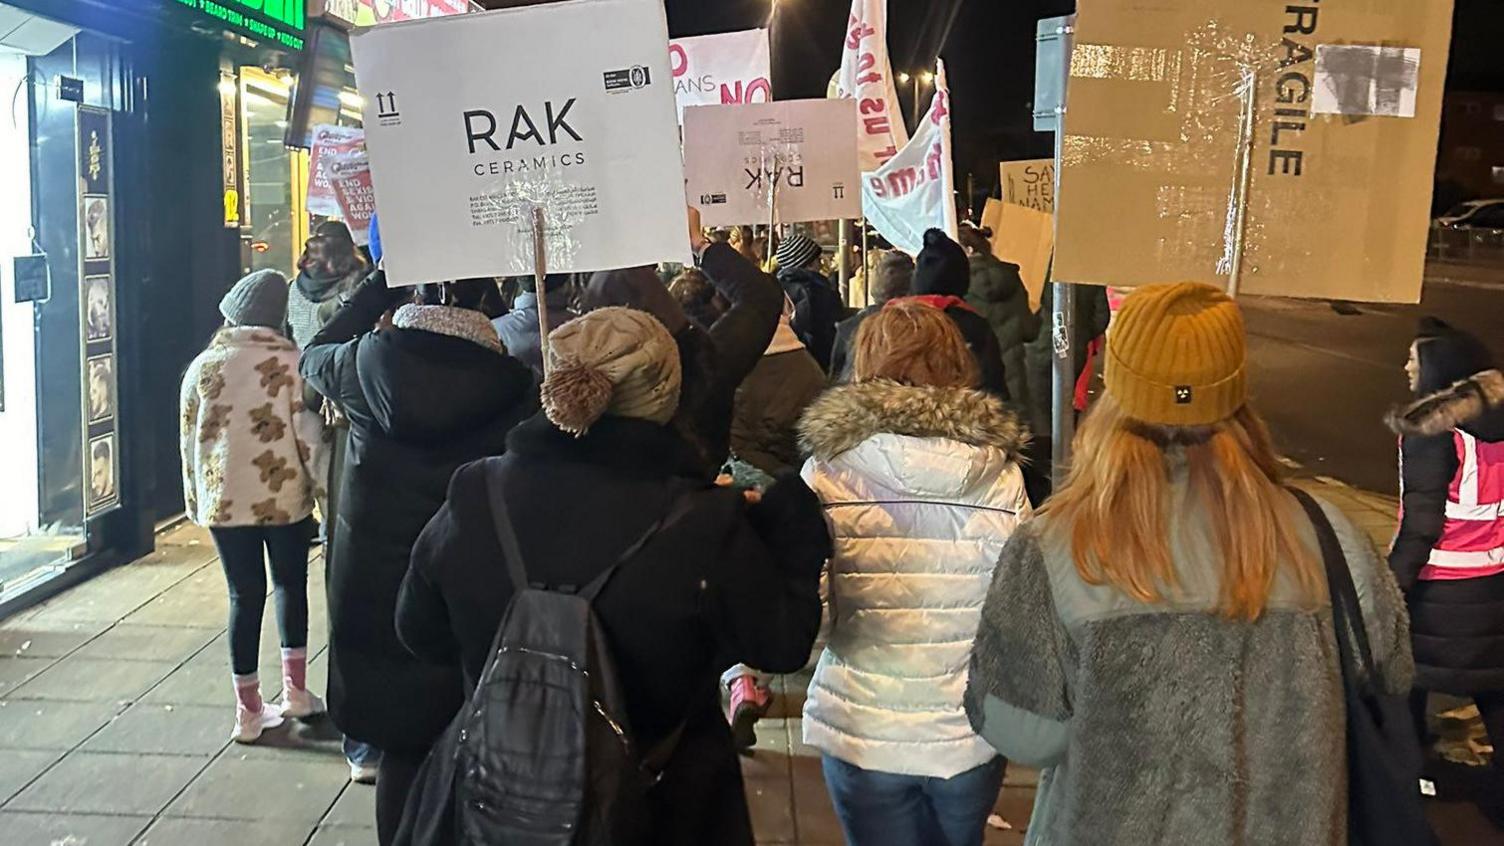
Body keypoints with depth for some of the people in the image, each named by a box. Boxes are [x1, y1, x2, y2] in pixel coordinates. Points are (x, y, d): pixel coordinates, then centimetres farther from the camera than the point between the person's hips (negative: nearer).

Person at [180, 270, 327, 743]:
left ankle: (249, 710, 14)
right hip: (284, 496, -1)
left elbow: (191, 438, 5)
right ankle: (295, 692, 22)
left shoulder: (203, 366, 0)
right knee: (290, 585, 17)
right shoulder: (290, 362, -8)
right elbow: (308, 435, -9)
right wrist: (323, 485, 2)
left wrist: (196, 498, 15)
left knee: (245, 596, 8)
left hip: (223, 499, 2)